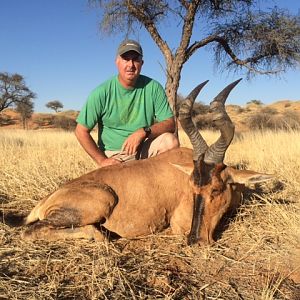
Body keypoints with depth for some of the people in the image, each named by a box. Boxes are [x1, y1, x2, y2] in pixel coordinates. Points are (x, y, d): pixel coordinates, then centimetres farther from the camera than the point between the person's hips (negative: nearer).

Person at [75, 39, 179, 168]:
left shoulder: (153, 87, -7)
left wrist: (143, 132, -25)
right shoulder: (102, 93, -11)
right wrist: (102, 161, -10)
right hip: (115, 157, -2)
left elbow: (170, 124, -7)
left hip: (145, 150, 2)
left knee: (171, 141, -23)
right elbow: (81, 131, -6)